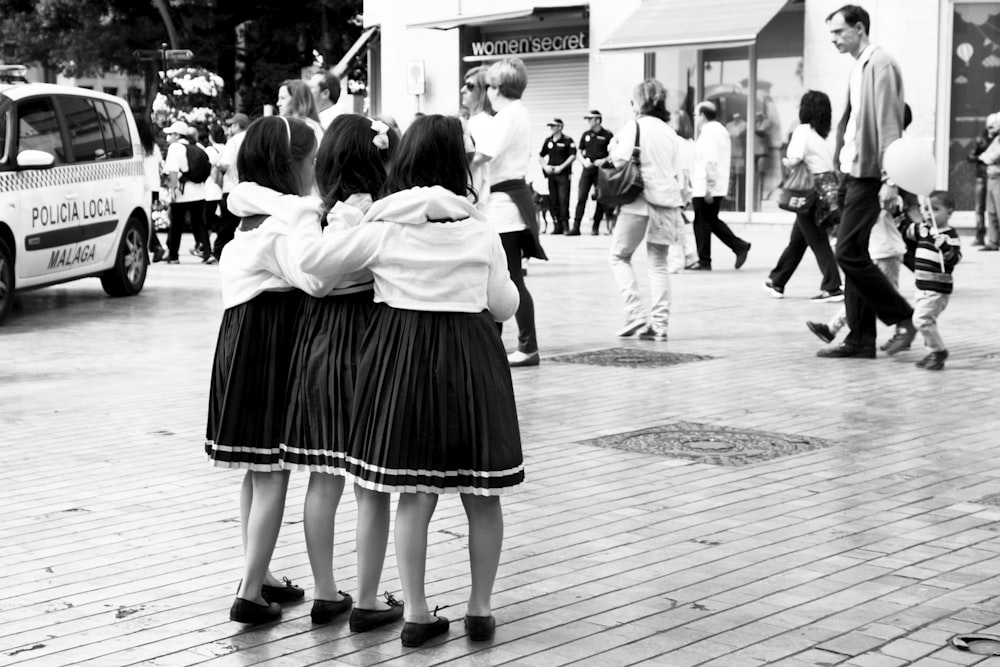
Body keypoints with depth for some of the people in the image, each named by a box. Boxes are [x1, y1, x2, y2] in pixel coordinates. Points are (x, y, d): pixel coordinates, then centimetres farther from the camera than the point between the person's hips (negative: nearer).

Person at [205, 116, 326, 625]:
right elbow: (318, 276, -32)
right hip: (273, 348, -9)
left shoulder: (253, 214, 10)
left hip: (241, 340, 9)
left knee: (257, 472, 17)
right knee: (272, 476, -3)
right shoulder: (292, 218, -18)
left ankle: (258, 575, 27)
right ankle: (251, 592, 1)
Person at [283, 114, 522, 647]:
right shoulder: (480, 229, 2)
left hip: (404, 355, 0)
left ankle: (416, 612, 11)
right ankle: (480, 608, 18)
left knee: (415, 493, 6)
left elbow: (311, 258, -3)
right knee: (482, 494, 10)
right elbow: (504, 305, 8)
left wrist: (306, 214, 15)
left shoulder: (383, 228, -3)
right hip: (472, 355, 0)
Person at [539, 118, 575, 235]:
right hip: (551, 174, 5)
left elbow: (573, 156, -8)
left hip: (563, 174, -5)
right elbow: (540, 156, 21)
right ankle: (558, 226, 8)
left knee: (563, 199, -11)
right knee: (553, 200, 3)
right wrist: (545, 166, 3)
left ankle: (565, 224, -8)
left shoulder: (567, 140, -2)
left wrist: (561, 167, -14)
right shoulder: (548, 141, 13)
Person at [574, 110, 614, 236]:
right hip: (587, 169, 3)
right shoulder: (586, 135, 10)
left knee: (600, 199, 1)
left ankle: (595, 228, 10)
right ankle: (576, 227, -5)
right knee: (581, 198, -4)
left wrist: (604, 161, -14)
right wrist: (584, 161, -3)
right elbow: (580, 152, 17)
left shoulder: (607, 135, -2)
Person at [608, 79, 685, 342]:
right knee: (658, 263, 9)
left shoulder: (634, 126, -4)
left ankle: (635, 314, -4)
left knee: (620, 256, 10)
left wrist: (613, 150, 7)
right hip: (667, 201, 5)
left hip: (640, 199, -5)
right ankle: (659, 324, 3)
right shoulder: (670, 131, 13)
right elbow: (678, 171, 14)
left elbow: (621, 160, -13)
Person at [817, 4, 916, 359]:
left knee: (849, 253, -11)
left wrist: (889, 180, -22)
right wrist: (840, 175, 13)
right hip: (851, 174, 9)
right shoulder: (858, 69, 16)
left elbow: (889, 125, -17)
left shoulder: (880, 65, -11)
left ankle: (902, 318, 1)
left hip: (868, 176, -9)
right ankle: (861, 339, 12)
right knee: (854, 255, 8)